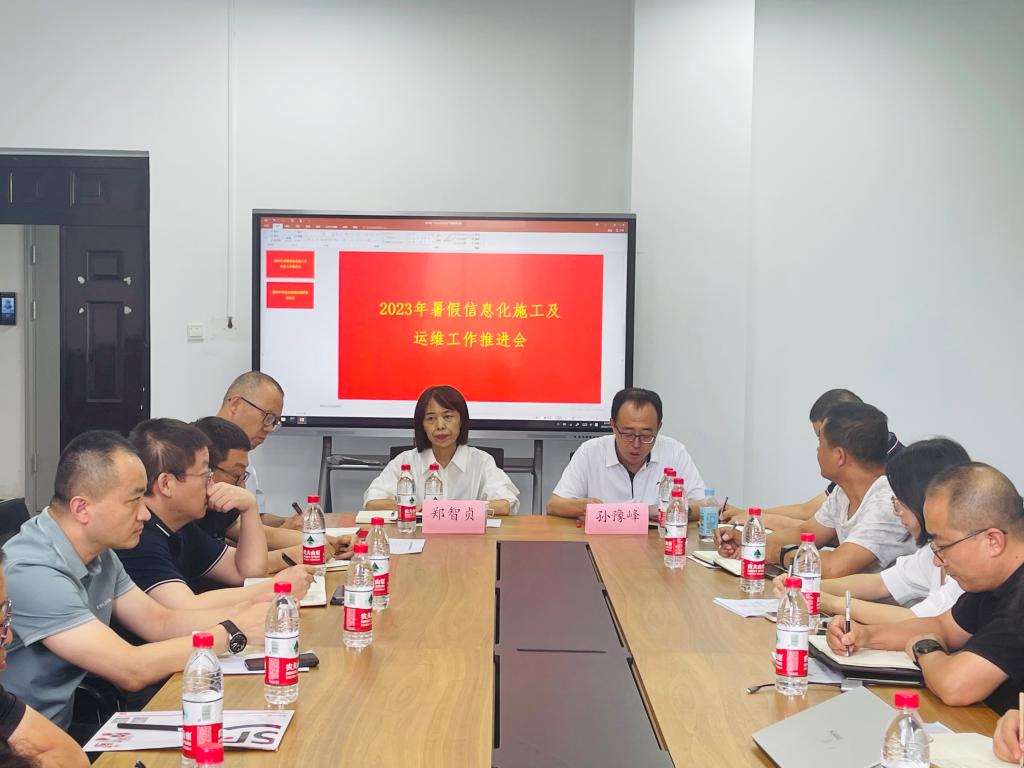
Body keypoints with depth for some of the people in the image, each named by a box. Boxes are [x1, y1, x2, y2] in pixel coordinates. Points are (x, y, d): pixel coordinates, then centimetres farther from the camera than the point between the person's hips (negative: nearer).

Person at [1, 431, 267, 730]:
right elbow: (131, 671, -25)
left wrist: (249, 612, -6)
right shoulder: (31, 572, -25)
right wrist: (232, 632, -17)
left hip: (71, 724, 8)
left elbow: (161, 623, 9)